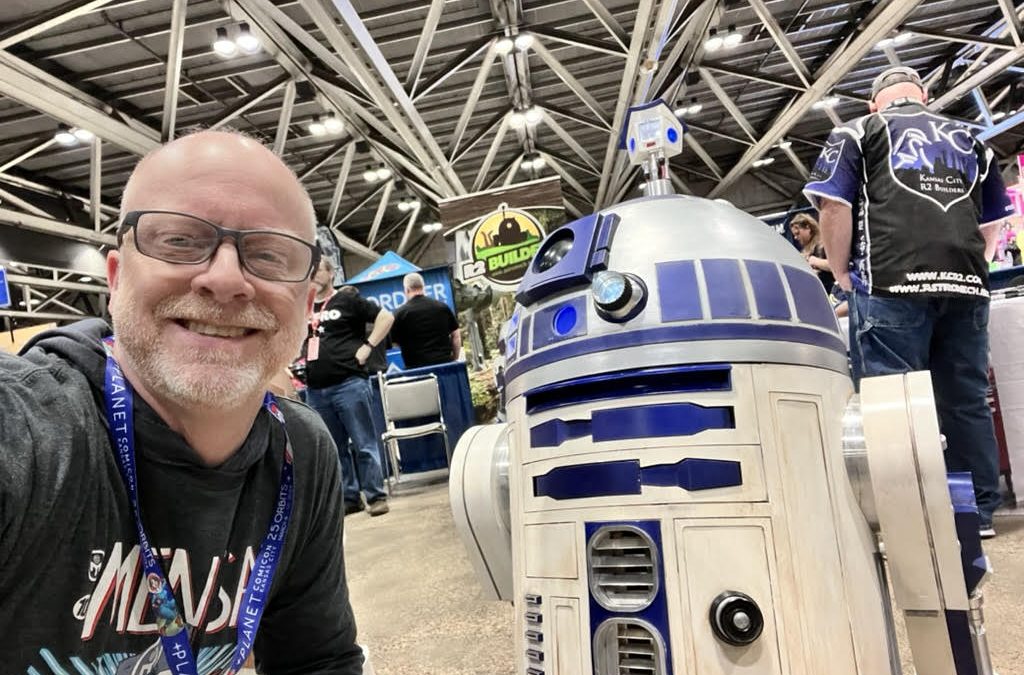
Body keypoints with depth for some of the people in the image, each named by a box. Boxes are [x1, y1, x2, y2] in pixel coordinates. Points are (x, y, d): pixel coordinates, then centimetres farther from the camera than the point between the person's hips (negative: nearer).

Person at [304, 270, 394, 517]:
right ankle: (350, 497, 22)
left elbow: (386, 317, -3)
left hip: (348, 383, -6)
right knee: (334, 449, 11)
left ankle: (376, 496, 6)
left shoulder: (348, 299, 1)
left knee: (364, 443, -2)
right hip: (315, 390, 6)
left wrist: (367, 347, -10)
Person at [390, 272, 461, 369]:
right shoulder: (442, 307, 6)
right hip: (444, 363, 3)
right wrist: (454, 359, 16)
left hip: (416, 367, -3)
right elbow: (456, 336, 9)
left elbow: (395, 342, 4)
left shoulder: (400, 313, -3)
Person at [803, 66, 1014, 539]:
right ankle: (979, 513, 16)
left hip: (890, 283, -5)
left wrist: (842, 273, 8)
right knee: (966, 401, 10)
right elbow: (991, 222, 27)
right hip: (966, 283, 5)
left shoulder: (857, 132, 12)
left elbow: (834, 206, -2)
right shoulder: (969, 139, 26)